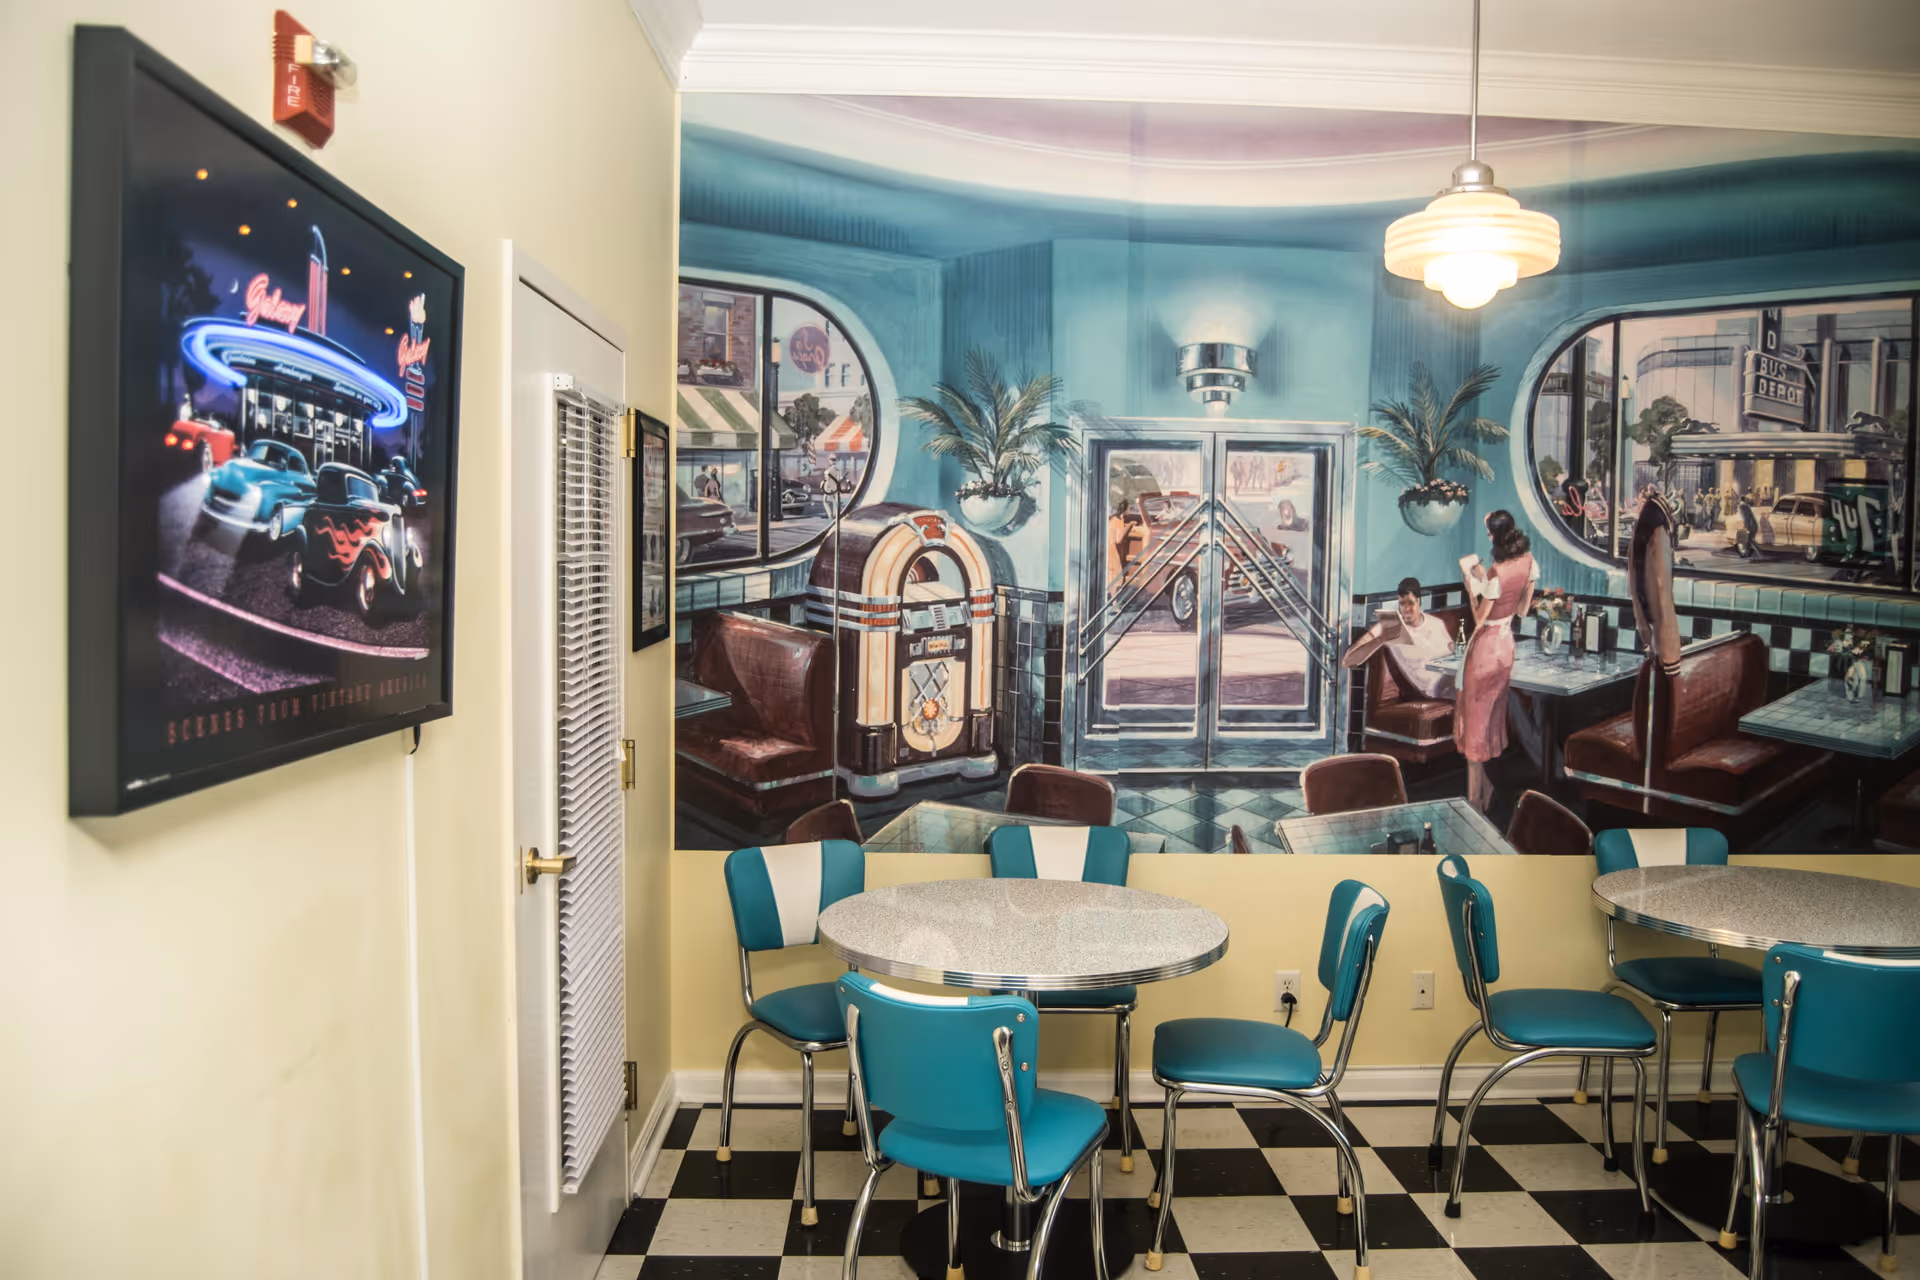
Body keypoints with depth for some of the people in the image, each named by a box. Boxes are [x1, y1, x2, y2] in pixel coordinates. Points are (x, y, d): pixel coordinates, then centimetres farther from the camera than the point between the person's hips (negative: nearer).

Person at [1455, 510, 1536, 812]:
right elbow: (1523, 608, 6)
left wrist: (1472, 586, -11)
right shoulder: (1528, 562, -5)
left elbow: (1479, 619, -19)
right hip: (1506, 641, 8)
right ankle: (1489, 792, 32)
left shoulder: (1496, 574, -27)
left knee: (1476, 719, 5)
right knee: (1496, 714, 20)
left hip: (1486, 645, -8)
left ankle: (1475, 799, 13)